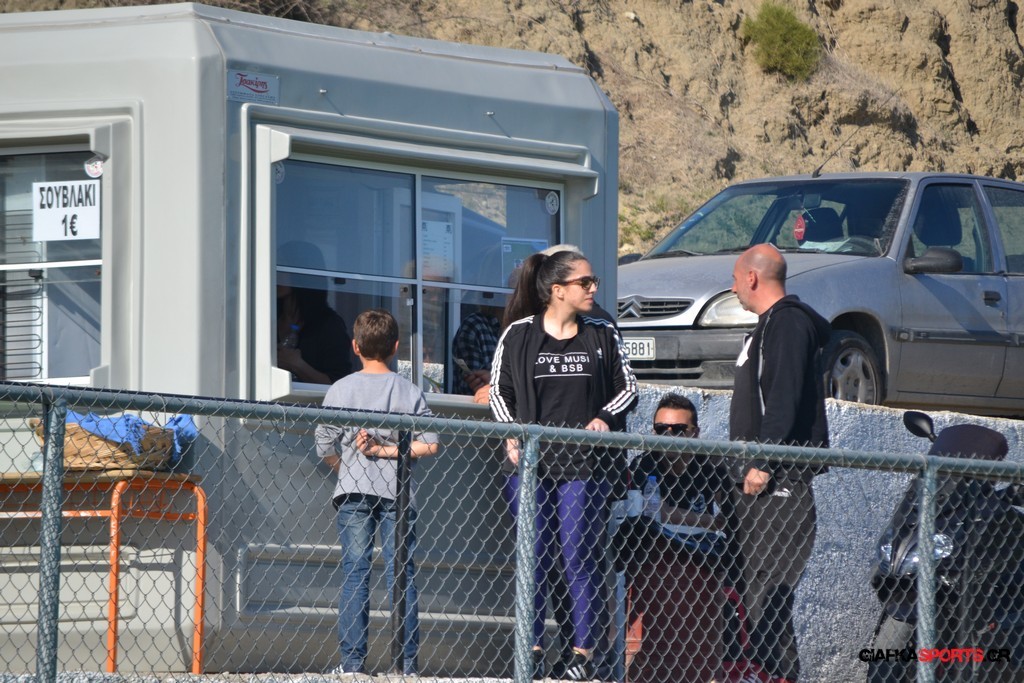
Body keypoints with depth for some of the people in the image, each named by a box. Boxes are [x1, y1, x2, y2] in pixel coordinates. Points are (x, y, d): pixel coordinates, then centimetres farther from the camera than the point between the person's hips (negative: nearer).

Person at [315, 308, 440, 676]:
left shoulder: (341, 390, 1)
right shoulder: (409, 391, 3)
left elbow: (325, 447, -1)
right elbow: (429, 444, -5)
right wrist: (388, 451, -3)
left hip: (353, 493, -1)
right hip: (396, 493, 1)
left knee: (354, 575, 1)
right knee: (402, 575, 2)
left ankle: (352, 661, -3)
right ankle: (407, 662, -1)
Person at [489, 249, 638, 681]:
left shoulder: (603, 336, 7)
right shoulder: (518, 335, 3)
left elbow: (628, 389, 13)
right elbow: (499, 391, 11)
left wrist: (605, 418, -5)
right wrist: (512, 433, -4)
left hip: (582, 465, 0)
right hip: (529, 462, 0)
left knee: (579, 557, -4)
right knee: (534, 555, 2)